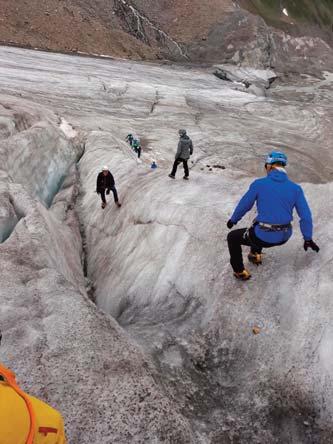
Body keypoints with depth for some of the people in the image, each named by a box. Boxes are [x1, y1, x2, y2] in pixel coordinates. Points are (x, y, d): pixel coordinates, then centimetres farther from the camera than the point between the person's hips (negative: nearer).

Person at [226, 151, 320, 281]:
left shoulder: (259, 184, -10)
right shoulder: (296, 188, -2)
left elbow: (244, 205, 2)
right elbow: (305, 216, 1)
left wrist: (233, 219, 21)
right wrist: (308, 239, 15)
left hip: (263, 237, -5)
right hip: (285, 237, 5)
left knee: (233, 237, 21)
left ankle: (240, 272, 26)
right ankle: (255, 255, 44)